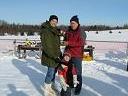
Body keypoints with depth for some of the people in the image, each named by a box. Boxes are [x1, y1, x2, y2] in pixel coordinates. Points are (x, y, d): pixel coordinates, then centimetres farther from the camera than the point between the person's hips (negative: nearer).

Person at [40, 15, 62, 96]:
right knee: (51, 71, -7)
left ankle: (52, 86, 32)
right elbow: (45, 46, -23)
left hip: (56, 55, 8)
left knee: (54, 70, 16)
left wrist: (59, 53, 18)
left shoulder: (56, 31, 11)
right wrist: (54, 56, -26)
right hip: (49, 56, -8)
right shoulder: (45, 31, -16)